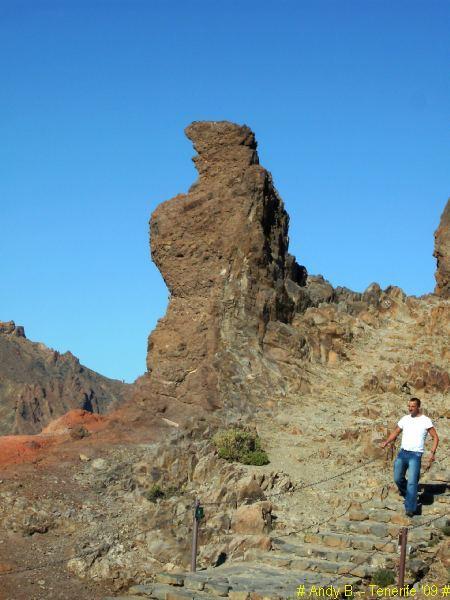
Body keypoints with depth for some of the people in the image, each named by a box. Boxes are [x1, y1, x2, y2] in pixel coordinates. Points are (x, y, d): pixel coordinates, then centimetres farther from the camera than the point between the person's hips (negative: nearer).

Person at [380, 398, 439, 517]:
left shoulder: (425, 421, -4)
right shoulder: (405, 419, 9)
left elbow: (435, 437, -1)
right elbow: (395, 433, 16)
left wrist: (432, 453, -12)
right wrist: (386, 442, -3)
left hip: (415, 455, -5)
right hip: (402, 453, 5)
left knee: (412, 482, -13)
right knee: (398, 478, 6)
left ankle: (410, 508, -14)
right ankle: (406, 493, 36)